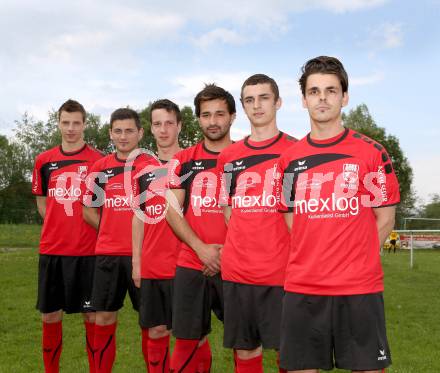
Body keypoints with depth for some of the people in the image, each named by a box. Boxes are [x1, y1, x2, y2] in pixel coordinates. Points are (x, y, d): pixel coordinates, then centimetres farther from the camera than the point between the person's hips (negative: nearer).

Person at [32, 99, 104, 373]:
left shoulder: (98, 160, -2)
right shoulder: (44, 160, 8)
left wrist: (90, 230, -2)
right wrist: (60, 228, 9)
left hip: (88, 250, -3)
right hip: (52, 249, 3)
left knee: (92, 315, 2)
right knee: (50, 315, 8)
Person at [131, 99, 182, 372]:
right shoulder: (144, 170, 10)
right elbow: (139, 217, 15)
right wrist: (136, 261, 10)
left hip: (182, 264, -4)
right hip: (150, 267, 4)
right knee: (155, 332, 12)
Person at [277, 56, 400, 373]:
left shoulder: (372, 152, 0)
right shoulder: (290, 159, 8)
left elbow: (385, 218, 4)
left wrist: (354, 260, 0)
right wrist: (311, 261, 5)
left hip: (360, 289, -2)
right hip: (301, 288, 3)